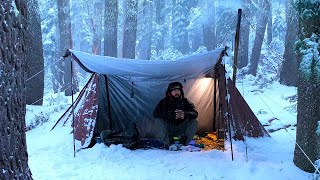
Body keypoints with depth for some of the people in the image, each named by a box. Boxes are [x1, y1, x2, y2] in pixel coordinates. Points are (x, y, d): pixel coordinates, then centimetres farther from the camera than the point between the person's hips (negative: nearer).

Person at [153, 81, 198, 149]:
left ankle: (184, 143, -18)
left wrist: (185, 114, -39)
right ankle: (169, 143, -24)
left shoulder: (185, 102, -2)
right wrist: (172, 115, -35)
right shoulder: (164, 102, -6)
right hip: (168, 129, -1)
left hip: (181, 130, 1)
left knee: (194, 122, -20)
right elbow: (155, 113, -21)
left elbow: (195, 114, -15)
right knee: (158, 121, -27)